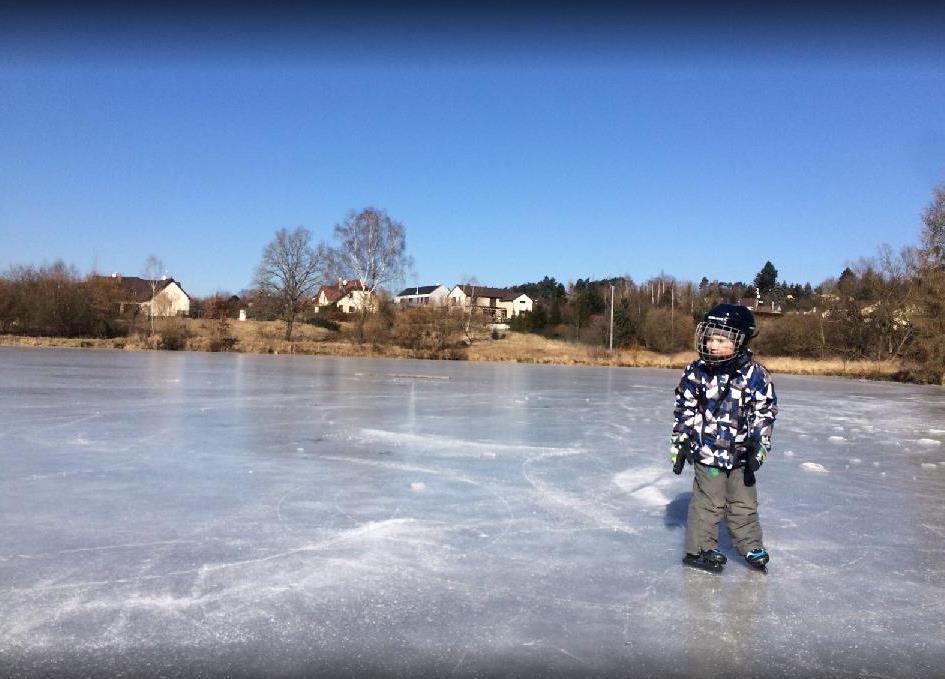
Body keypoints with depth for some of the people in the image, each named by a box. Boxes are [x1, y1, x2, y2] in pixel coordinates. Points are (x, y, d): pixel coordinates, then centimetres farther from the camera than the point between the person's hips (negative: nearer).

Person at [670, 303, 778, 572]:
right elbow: (684, 410, 0)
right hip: (707, 451, -1)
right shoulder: (696, 371, -8)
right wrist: (679, 443, 0)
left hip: (740, 453, 2)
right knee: (708, 502, 3)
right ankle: (700, 548, 17)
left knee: (744, 503, 14)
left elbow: (765, 411, 0)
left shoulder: (754, 374, -8)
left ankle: (751, 547, 31)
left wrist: (759, 443, -6)